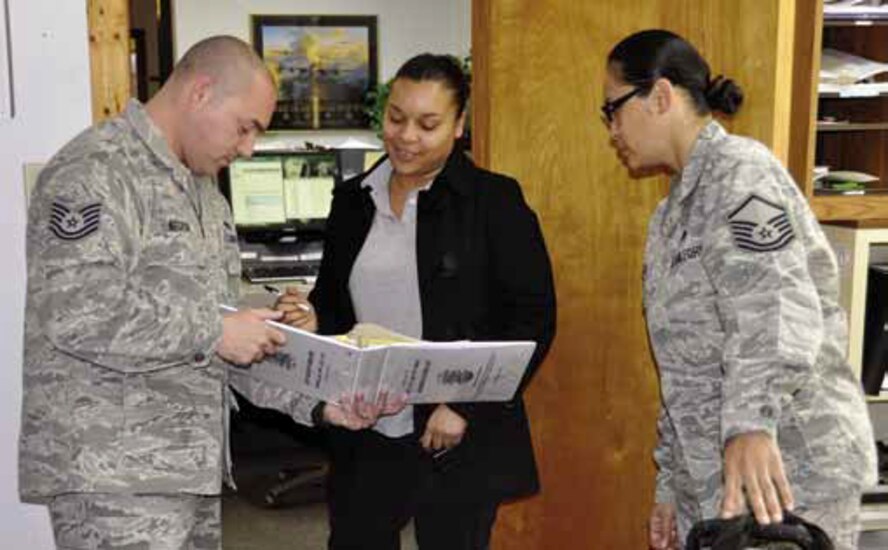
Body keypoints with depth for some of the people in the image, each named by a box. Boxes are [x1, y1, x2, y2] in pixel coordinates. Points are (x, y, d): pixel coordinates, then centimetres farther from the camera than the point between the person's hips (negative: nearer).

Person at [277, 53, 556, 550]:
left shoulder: (494, 201, -6)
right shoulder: (354, 201, 8)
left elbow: (533, 318, -9)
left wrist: (466, 407, -14)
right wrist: (313, 321, -5)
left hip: (457, 440, -4)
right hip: (364, 438, 4)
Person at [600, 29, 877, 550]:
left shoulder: (739, 171, -11)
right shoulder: (676, 209, 18)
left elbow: (775, 313, -28)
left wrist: (749, 425, -41)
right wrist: (672, 485, 17)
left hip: (786, 473, -8)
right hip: (713, 477, 9)